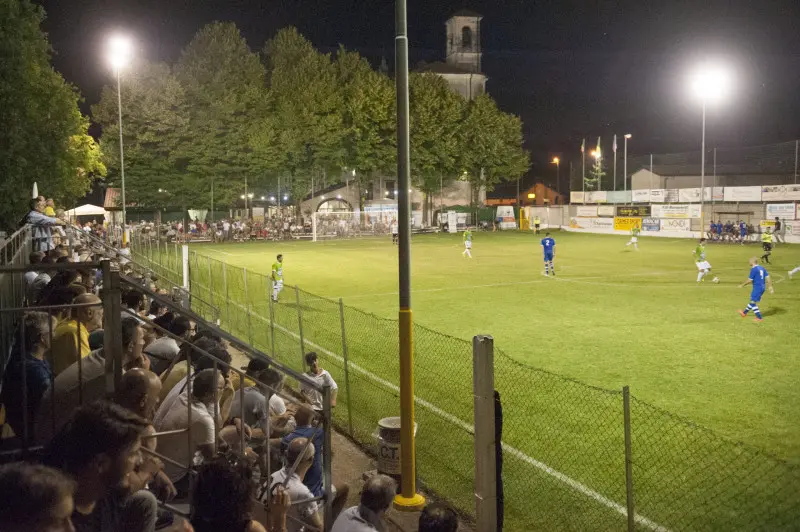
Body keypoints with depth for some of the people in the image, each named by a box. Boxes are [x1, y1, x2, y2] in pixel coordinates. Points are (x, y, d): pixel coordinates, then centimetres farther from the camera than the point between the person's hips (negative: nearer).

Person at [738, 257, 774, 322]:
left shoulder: (753, 269, -16)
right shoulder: (762, 268, 9)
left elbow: (749, 280, -15)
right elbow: (768, 277, 9)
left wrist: (742, 285, -2)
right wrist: (770, 287, 11)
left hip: (757, 288, -9)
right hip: (762, 287, 9)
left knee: (753, 302, 1)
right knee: (753, 301, 20)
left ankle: (759, 317, 1)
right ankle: (744, 312, 35)